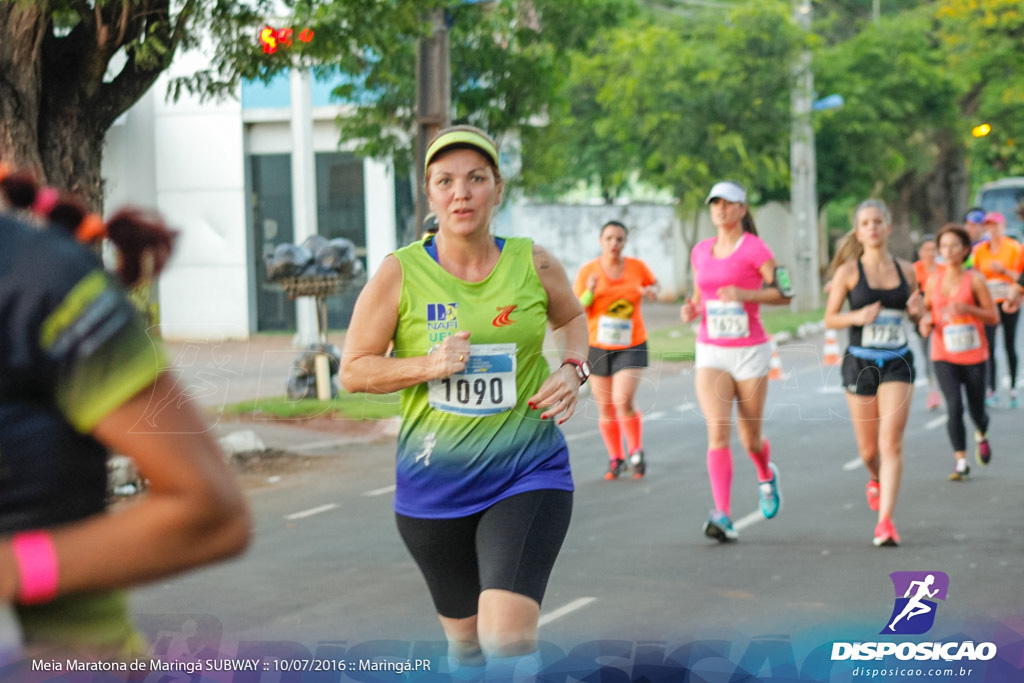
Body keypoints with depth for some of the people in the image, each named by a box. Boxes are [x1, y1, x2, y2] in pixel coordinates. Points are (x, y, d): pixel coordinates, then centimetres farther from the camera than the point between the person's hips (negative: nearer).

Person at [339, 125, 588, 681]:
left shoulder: (533, 264, -1)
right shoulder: (399, 274, -6)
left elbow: (571, 317, 22)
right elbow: (353, 371, -1)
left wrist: (573, 368, 2)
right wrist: (430, 365, -16)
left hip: (528, 475, -1)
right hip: (434, 485, 1)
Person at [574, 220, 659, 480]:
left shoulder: (637, 267, -3)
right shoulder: (588, 271, -6)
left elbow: (653, 283, 19)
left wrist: (651, 291, -4)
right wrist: (589, 292, -22)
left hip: (632, 345, -1)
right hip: (598, 346, 1)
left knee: (624, 401, -17)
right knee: (605, 407, 6)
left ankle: (636, 451, 4)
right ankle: (616, 459, 23)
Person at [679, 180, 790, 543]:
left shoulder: (755, 249, -7)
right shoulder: (700, 251, 9)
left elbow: (784, 293, -9)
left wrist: (745, 294, -23)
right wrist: (692, 309, -1)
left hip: (750, 351, -3)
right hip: (710, 353, 3)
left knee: (750, 439, 8)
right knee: (717, 432, -14)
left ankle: (766, 475, 44)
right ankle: (723, 516, -19)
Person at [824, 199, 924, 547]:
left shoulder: (905, 270, 5)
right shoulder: (849, 271, -2)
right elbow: (829, 318, 1)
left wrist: (917, 310, -5)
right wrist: (857, 317, -18)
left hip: (898, 363, 0)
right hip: (860, 362, 0)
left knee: (891, 441, -14)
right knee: (868, 449, 9)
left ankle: (885, 520, -15)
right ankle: (876, 480, 45)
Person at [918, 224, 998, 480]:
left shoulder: (974, 279, -7)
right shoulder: (933, 280, 2)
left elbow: (993, 316, -6)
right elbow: (927, 308, 18)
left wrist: (967, 308, -22)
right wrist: (925, 321, -6)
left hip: (973, 355, -1)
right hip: (943, 355, 1)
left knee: (976, 410, 7)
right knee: (954, 406, -15)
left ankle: (981, 436, 43)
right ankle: (960, 461, -7)